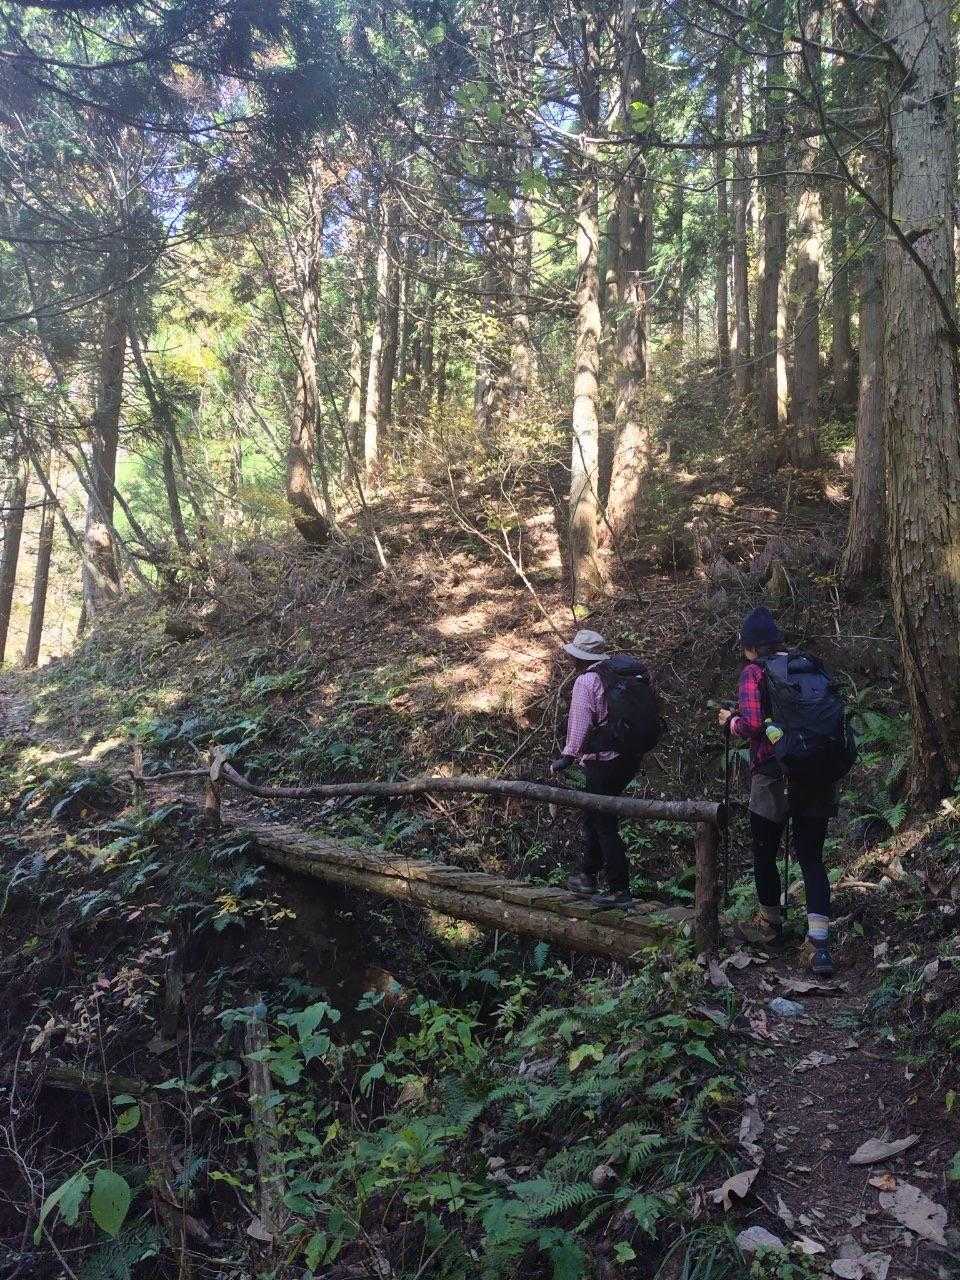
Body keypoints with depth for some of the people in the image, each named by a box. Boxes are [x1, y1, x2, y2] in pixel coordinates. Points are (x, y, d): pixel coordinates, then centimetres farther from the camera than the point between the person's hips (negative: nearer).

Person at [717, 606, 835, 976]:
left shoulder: (753, 672, -6)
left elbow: (753, 724, -17)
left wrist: (730, 721, 3)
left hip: (773, 776, -5)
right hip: (816, 776, 5)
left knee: (764, 855, 15)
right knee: (812, 858, 7)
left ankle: (769, 926, 32)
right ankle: (820, 944, -4)